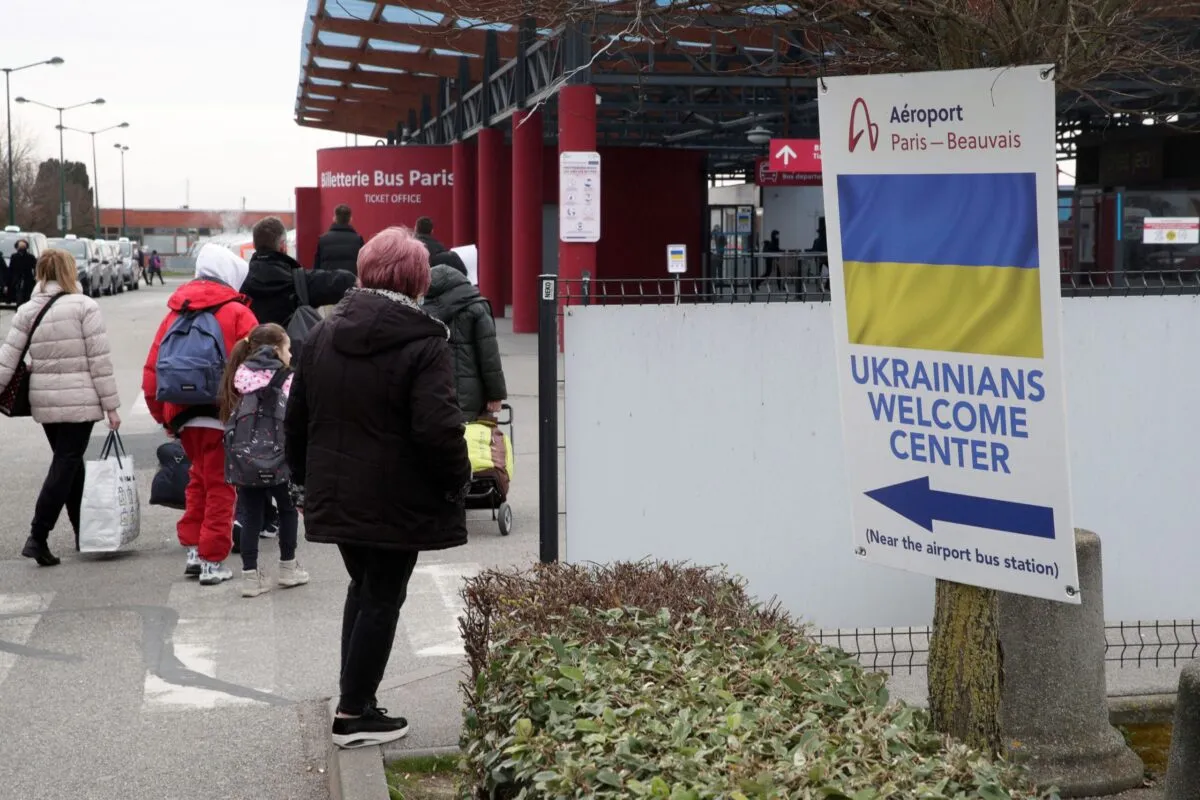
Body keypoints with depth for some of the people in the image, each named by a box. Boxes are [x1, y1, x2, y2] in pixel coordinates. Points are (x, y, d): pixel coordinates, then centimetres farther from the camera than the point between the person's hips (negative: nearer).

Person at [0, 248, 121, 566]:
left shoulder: (27, 311, 5)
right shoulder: (84, 306, -9)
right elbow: (100, 360, -9)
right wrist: (111, 405, -6)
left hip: (43, 402, 5)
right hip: (79, 400, -5)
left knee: (68, 464, 17)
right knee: (66, 466, -2)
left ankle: (83, 534, 25)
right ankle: (37, 537, -10)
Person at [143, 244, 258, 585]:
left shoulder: (175, 313, 10)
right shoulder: (236, 313, -6)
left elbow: (152, 369, 8)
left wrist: (164, 415, 16)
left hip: (183, 416, 5)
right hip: (224, 417, -5)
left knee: (199, 481, 22)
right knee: (220, 488, 5)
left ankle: (193, 549, 20)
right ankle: (212, 561, 6)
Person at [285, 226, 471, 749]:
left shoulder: (323, 334, 6)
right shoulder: (424, 343, -15)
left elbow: (297, 417, 12)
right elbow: (437, 427, -22)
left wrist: (302, 479, 22)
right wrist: (456, 481, -7)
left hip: (337, 494, 6)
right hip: (398, 502, -6)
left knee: (363, 587, 21)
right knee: (383, 598, 5)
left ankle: (355, 700, 24)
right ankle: (354, 715, 10)